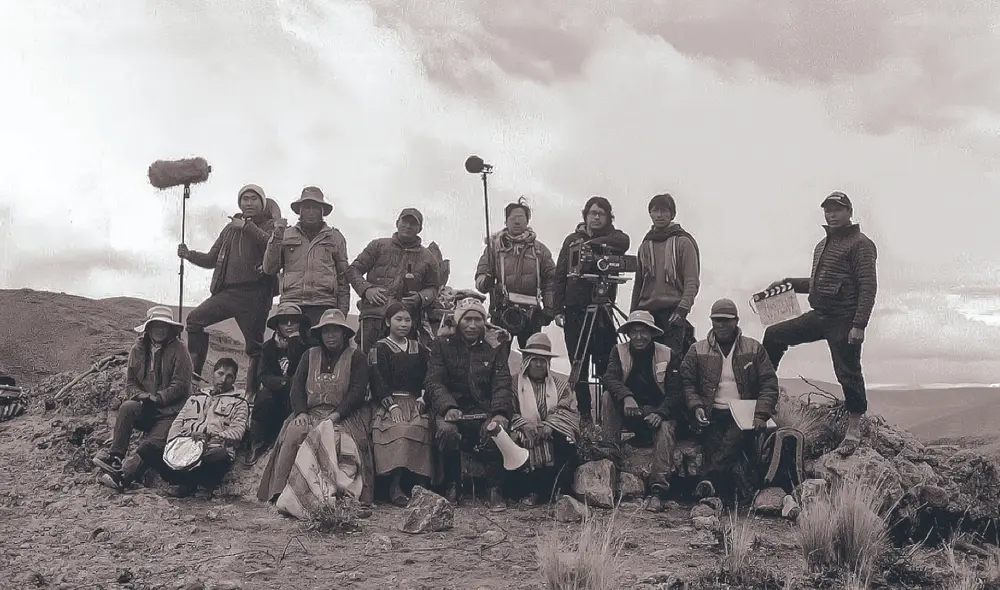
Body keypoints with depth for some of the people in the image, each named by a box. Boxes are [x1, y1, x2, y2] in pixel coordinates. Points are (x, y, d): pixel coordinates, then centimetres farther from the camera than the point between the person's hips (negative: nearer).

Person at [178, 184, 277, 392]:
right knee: (195, 318, -12)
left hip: (254, 294, -5)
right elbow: (212, 259, 25)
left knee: (254, 345, -4)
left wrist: (248, 226, -15)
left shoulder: (270, 225, 5)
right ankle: (194, 373, -8)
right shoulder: (231, 228, 22)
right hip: (227, 291, 5)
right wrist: (189, 255, 9)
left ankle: (252, 391, 3)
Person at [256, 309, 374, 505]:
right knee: (294, 432, -28)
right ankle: (280, 491, -28)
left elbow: (358, 391, -3)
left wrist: (336, 415, -16)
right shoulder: (310, 355, 20)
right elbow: (297, 387, 12)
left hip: (344, 416, -3)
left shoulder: (356, 358, 9)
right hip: (310, 413, 3)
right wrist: (301, 412, -8)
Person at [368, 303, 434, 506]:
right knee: (398, 428, -34)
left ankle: (422, 485, -26)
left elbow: (426, 378, 16)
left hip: (415, 401, 3)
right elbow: (378, 381, -2)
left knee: (421, 428, -29)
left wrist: (422, 399, -3)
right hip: (389, 402, -3)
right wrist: (392, 405, -15)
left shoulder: (418, 349, 21)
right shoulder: (379, 348, 8)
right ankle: (395, 486, -30)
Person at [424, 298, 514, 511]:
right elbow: (433, 382, -3)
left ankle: (496, 490, -14)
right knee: (447, 430, -34)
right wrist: (448, 407, -23)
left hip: (484, 410, 1)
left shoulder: (495, 348, 12)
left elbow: (502, 386, 1)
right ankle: (452, 486, -9)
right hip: (451, 408, 0)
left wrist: (500, 413, -20)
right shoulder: (441, 345, 8)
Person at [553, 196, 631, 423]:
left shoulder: (613, 238, 8)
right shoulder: (573, 240, 11)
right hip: (575, 310, 2)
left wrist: (593, 243, -16)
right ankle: (584, 415, 12)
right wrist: (558, 309, 1)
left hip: (602, 310, -2)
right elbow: (560, 276, 8)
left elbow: (624, 241, -18)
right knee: (579, 367, 4)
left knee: (606, 365, -6)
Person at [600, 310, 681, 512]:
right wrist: (626, 396, -39)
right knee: (607, 396, -24)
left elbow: (675, 393, -12)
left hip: (659, 411, -2)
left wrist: (660, 413, -31)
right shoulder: (619, 351, 1)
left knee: (665, 428, -34)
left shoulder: (668, 355, -4)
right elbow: (609, 377, -18)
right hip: (629, 411, 2)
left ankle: (658, 491, -38)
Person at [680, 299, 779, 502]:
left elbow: (769, 384, 6)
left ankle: (712, 480, -38)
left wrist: (761, 415, -9)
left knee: (735, 437, -30)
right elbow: (687, 382, 10)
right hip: (712, 414, 2)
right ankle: (726, 492, -28)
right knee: (713, 445, -24)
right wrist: (696, 406, -9)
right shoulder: (698, 350, 14)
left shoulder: (753, 349, 12)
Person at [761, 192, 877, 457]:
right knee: (774, 335, 5)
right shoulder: (823, 244, 18)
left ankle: (854, 431, 7)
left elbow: (868, 287, -15)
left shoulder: (860, 244, -8)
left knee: (848, 373, -3)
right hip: (819, 316, 8)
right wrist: (788, 283, 18)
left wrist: (859, 325, -22)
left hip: (844, 320, -8)